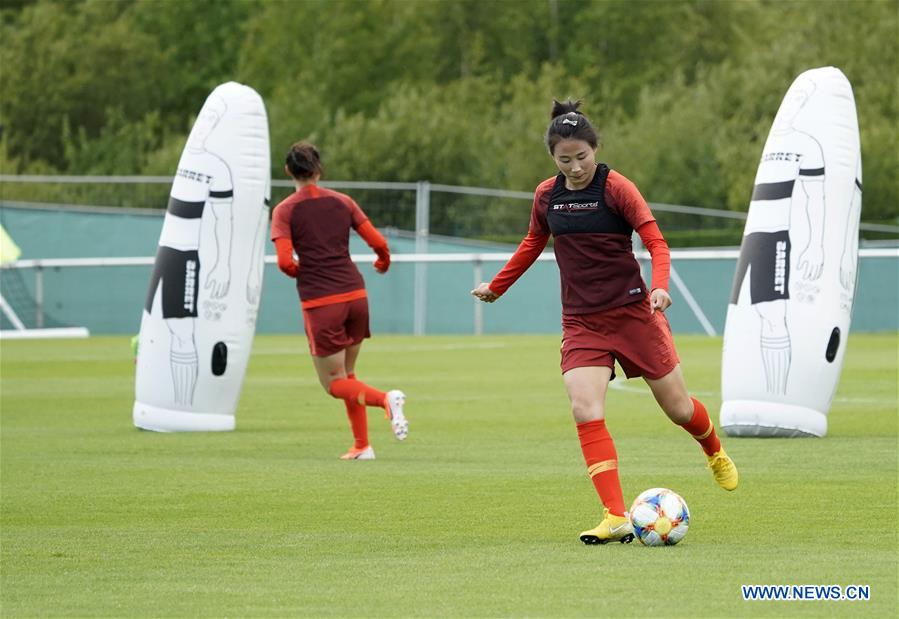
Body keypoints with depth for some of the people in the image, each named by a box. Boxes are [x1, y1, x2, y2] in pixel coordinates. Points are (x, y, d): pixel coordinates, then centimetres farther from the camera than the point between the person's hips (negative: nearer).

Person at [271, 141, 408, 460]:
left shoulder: (284, 210, -4)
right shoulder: (342, 202, 6)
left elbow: (285, 261, -15)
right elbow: (379, 244, 4)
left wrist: (301, 272, 7)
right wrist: (383, 263, 27)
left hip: (319, 302, -4)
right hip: (355, 294, 4)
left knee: (335, 383, 5)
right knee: (347, 374, 21)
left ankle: (385, 398, -22)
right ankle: (362, 446, 15)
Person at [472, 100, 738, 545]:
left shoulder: (616, 188, -10)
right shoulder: (546, 195, 4)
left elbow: (656, 242, -13)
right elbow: (532, 244, 23)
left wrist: (660, 287, -30)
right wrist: (496, 288, 29)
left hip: (631, 311, -3)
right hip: (581, 321, 3)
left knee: (678, 408, 8)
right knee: (586, 412, -18)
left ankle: (715, 453, 43)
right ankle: (616, 518, -20)